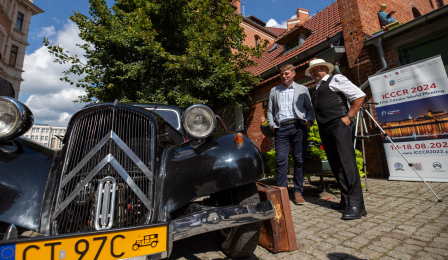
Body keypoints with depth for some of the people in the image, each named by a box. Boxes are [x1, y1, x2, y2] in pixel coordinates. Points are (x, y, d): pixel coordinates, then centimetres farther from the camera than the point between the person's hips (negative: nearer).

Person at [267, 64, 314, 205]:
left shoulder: (302, 89, 15)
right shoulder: (274, 91, 19)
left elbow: (310, 108, 14)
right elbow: (270, 110, 18)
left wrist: (309, 121, -3)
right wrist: (272, 125, 5)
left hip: (298, 127, 0)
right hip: (281, 128, 1)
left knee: (299, 160, 2)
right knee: (281, 160, -5)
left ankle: (298, 192, 14)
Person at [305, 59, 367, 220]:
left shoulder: (336, 79, 5)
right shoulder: (315, 89, 25)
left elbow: (359, 95, -2)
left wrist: (349, 117, -10)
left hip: (339, 125, -7)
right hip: (324, 129, 7)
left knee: (346, 162, -12)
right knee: (335, 165, 7)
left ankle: (357, 205, -7)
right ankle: (346, 200, 15)